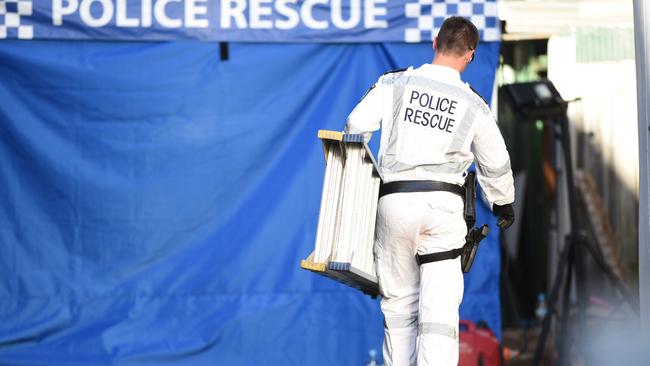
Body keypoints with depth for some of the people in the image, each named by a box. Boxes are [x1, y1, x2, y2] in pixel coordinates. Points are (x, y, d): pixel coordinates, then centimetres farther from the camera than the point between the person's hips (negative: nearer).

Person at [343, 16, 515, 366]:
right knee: (440, 305, -1)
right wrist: (504, 204, 34)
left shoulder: (394, 83, 3)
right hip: (443, 205, 0)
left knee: (399, 301, 13)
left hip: (394, 202, 1)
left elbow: (355, 128, 2)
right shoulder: (475, 106, 6)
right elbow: (496, 166, 15)